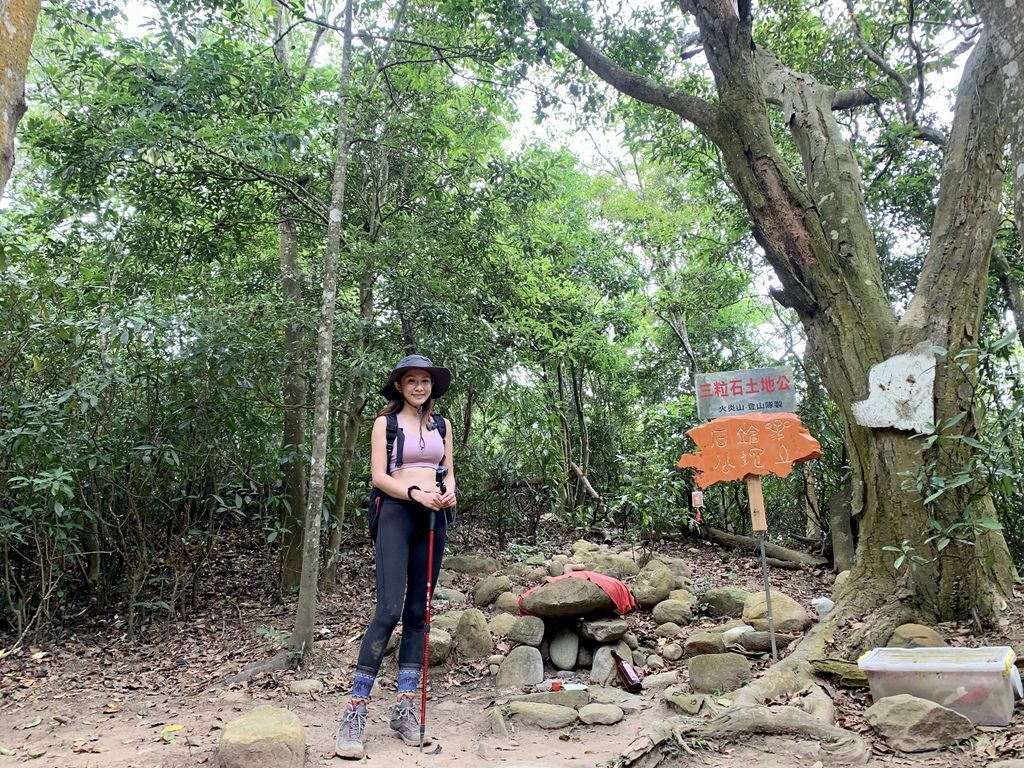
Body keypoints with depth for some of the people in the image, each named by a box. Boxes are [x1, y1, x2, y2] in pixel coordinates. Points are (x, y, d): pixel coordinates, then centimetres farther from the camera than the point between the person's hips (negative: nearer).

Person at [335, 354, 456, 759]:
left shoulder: (442, 425, 16)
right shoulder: (385, 423, 4)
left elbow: (448, 471, 16)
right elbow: (378, 476, -3)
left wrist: (449, 491, -7)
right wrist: (415, 493, -19)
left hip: (433, 518, 5)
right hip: (397, 513, -4)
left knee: (417, 613, 5)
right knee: (389, 609, -16)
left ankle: (404, 709, 11)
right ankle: (355, 712, -11)